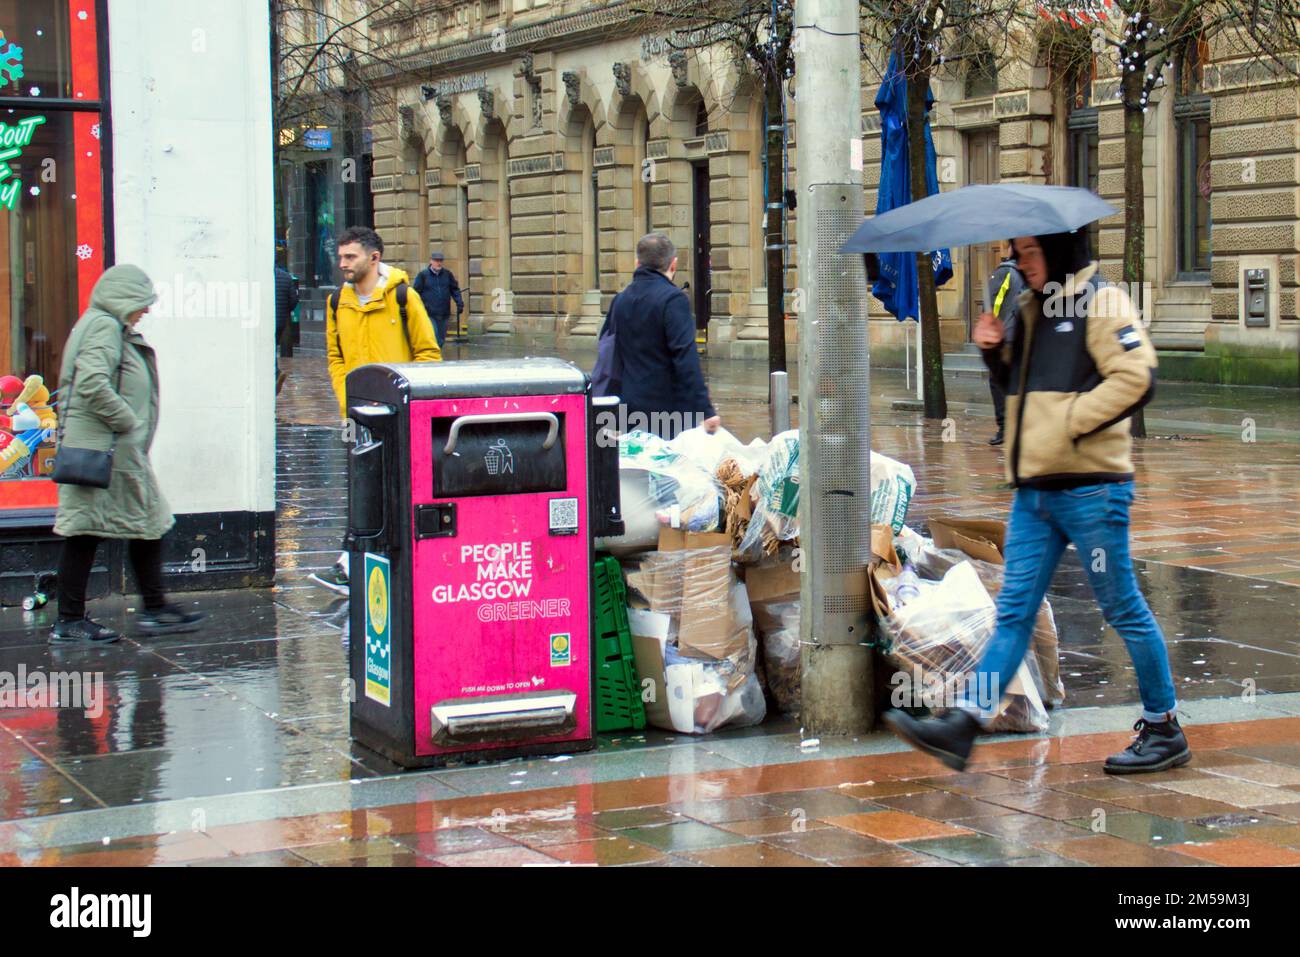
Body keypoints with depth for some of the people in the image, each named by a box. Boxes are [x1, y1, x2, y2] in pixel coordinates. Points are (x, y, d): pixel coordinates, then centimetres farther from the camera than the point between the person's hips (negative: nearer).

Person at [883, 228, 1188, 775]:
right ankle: (961, 728, 1)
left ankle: (1164, 729, 14)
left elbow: (1136, 379, -19)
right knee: (1014, 611, 5)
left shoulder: (1100, 303, -8)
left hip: (1091, 487, -8)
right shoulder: (1034, 309, 17)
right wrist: (997, 354, 7)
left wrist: (1067, 423, -19)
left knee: (1122, 609, 1)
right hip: (1034, 488, 8)